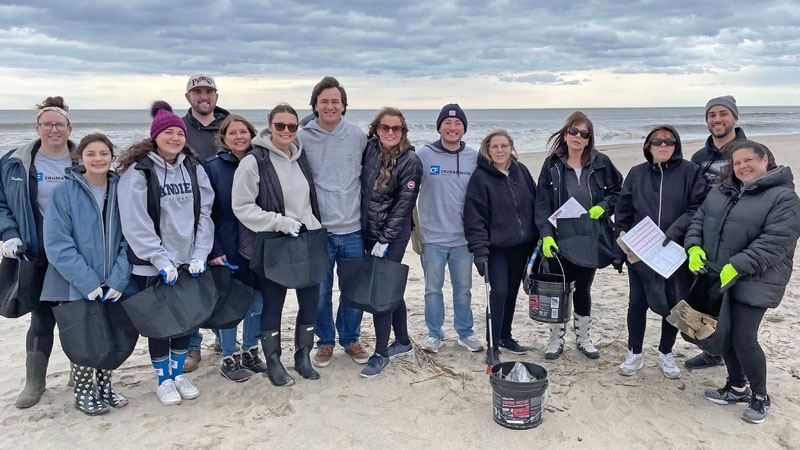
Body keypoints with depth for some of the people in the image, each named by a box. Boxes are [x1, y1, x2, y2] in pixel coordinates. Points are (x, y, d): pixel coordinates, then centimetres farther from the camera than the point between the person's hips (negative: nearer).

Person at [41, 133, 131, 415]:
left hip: (112, 285, 3)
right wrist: (87, 282, -18)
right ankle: (82, 394, 25)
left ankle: (104, 388, 32)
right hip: (77, 286, -3)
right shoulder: (64, 192, -8)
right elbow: (57, 244, -12)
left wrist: (119, 278, -10)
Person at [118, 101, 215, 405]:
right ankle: (163, 380, 25)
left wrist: (200, 254, -6)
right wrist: (161, 260, -17)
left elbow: (204, 212, 2)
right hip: (152, 266, -4)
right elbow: (136, 224, -14)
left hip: (190, 261, 4)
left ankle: (178, 374, 30)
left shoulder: (194, 168, 5)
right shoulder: (138, 171, -9)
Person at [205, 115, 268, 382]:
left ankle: (250, 353, 27)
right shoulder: (213, 167, -3)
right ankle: (229, 360, 19)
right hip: (228, 248, -4)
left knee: (257, 300, 10)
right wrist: (214, 251, -12)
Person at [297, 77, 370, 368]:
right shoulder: (302, 139, -2)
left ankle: (350, 338, 30)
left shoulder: (358, 136, 2)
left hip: (352, 229, 1)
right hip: (317, 229, -1)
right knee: (320, 291, 7)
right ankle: (325, 341, 27)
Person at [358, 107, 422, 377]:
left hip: (393, 235, -6)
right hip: (368, 232, 6)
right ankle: (403, 343, 31)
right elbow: (363, 188, 16)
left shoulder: (411, 162, -11)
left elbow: (403, 205, -13)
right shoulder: (369, 149, 4)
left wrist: (384, 240, -15)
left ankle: (381, 353, 8)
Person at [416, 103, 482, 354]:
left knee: (463, 288, 12)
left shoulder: (474, 157, 4)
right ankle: (434, 334, 22)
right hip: (433, 237, -2)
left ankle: (465, 333, 27)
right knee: (433, 288, 7)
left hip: (464, 237, 2)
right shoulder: (424, 155, -3)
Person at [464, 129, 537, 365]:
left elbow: (536, 202, 13)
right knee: (499, 292, -11)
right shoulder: (480, 177, -9)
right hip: (497, 246, -5)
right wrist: (479, 250, -18)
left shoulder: (521, 171, 5)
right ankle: (492, 346, 1)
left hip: (522, 244, 5)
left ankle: (505, 336, 31)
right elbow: (474, 217, -13)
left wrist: (540, 236, 9)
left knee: (512, 291, 14)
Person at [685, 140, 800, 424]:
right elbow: (699, 219, 13)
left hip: (753, 283, -7)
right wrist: (694, 246, -7)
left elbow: (774, 241, -20)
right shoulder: (721, 191, 10)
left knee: (744, 339, -6)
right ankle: (737, 388, 34)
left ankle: (760, 397, 18)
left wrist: (737, 267, -25)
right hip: (717, 278, 7)